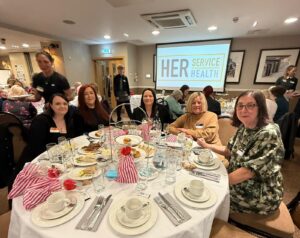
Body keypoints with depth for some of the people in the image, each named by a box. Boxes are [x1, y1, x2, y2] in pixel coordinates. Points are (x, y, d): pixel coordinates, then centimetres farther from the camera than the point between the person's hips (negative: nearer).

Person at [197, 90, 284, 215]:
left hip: (260, 196, -6)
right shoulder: (243, 128, -2)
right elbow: (230, 151, 10)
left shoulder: (269, 134, -26)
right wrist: (207, 146, 0)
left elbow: (249, 170, -30)